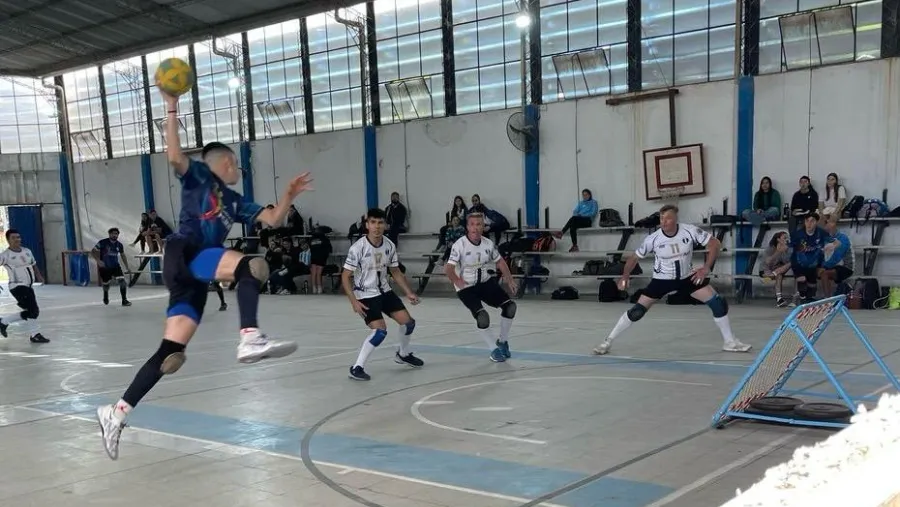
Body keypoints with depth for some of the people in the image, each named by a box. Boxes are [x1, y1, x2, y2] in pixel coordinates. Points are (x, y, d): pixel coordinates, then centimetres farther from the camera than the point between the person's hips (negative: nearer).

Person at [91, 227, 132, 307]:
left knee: (122, 281, -17)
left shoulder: (119, 245, -1)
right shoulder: (102, 243, -14)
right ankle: (106, 295, 47)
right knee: (106, 284, 11)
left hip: (115, 266, 2)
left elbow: (123, 255, 15)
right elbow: (93, 252, -10)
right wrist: (98, 260, -26)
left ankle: (124, 300, -12)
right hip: (104, 267, -2)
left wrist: (127, 268, 14)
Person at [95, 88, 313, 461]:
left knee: (171, 354, 1)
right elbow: (175, 156, -9)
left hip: (197, 278, 8)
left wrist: (289, 196, 8)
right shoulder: (199, 176, 10)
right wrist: (171, 108, -14)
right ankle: (250, 339, -43)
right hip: (184, 255, -7)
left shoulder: (234, 202, 28)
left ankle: (116, 413, 8)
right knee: (253, 266, -28)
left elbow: (272, 219, 22)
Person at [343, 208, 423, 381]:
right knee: (380, 331, -21)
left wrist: (409, 292, 3)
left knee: (408, 322, 6)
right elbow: (345, 276, -17)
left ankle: (403, 354, 34)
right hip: (365, 295, -6)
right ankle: (357, 367, -9)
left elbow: (395, 271, 9)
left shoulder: (389, 245, -6)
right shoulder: (358, 248, -22)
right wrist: (354, 301, -24)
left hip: (385, 291, 6)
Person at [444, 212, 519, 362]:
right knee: (482, 316, -24)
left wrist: (510, 280, 5)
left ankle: (502, 341, 16)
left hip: (486, 282, 5)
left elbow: (499, 261, 10)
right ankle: (494, 349, -2)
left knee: (510, 306, -6)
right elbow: (448, 268, -24)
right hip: (466, 287, -5)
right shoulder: (460, 245, -21)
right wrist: (459, 283, -17)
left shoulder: (488, 243, -5)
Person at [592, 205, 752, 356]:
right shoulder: (653, 238, -20)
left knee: (718, 303, -7)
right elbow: (635, 257, -8)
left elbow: (715, 243, -10)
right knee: (637, 311, -10)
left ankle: (730, 342, 11)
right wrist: (625, 275, -22)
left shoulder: (690, 231, -21)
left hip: (687, 277, 2)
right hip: (662, 280, -1)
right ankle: (608, 341, 3)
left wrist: (706, 268, -16)